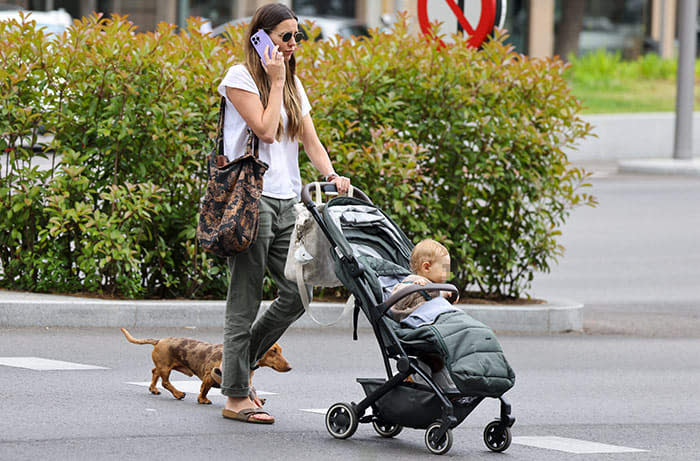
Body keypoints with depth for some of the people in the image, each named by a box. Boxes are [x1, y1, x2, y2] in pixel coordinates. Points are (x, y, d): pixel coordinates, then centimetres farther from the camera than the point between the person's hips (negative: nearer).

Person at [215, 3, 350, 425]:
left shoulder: (294, 85, 18)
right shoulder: (241, 77, -4)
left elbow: (310, 139, 12)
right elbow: (265, 130, -14)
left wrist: (331, 176, -5)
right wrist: (275, 81, -8)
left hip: (286, 201, 7)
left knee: (297, 295, 3)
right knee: (245, 301, -5)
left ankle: (238, 363, 20)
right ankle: (236, 397, 0)